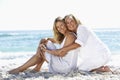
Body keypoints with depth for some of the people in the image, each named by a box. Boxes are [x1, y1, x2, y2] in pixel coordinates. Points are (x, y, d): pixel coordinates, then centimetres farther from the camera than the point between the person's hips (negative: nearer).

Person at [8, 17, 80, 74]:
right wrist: (40, 46, -9)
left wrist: (47, 50, -12)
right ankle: (37, 68, 7)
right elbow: (44, 40, 13)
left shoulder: (70, 35, -14)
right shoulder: (62, 37, 14)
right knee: (47, 43, 10)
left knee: (41, 53, -4)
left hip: (66, 67, -9)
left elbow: (62, 53, -20)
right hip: (62, 62, 9)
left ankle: (20, 69, 6)